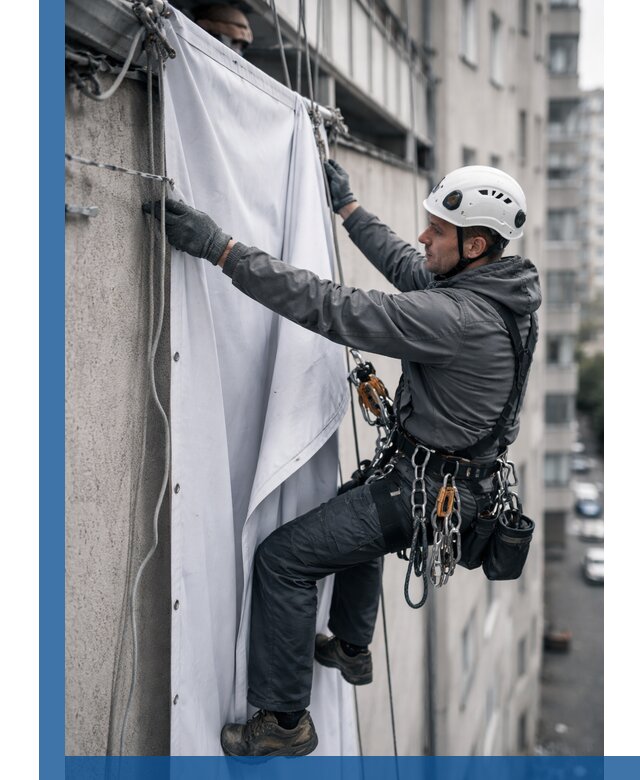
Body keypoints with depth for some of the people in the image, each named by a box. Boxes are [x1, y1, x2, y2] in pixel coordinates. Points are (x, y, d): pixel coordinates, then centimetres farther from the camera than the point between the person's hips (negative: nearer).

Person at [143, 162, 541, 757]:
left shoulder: (456, 316, -31)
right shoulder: (496, 287, -1)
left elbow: (331, 308, -34)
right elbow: (405, 266, 15)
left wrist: (219, 247, -35)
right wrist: (347, 207, 22)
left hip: (428, 491, -10)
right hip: (464, 474, 10)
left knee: (282, 557, -5)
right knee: (358, 525, 36)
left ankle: (285, 721, 7)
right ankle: (351, 648, 51)